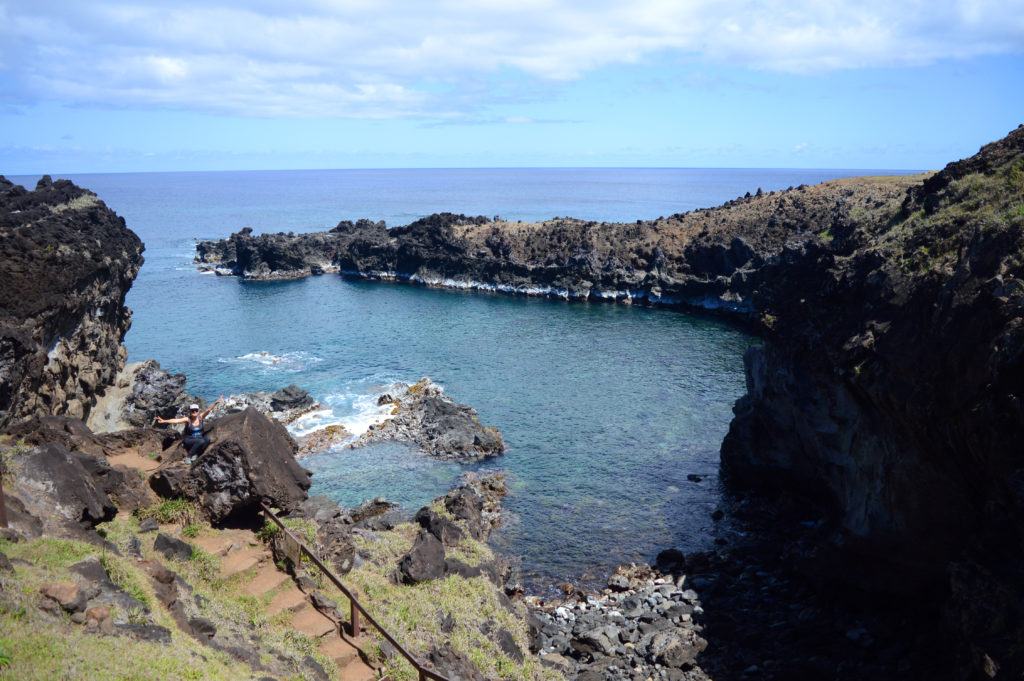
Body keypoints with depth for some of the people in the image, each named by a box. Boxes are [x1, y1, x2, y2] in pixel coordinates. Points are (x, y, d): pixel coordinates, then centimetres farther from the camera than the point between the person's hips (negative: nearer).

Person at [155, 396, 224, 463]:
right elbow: (176, 420, -24)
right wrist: (164, 421, -38)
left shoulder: (200, 417, -2)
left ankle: (195, 454, -14)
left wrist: (216, 402, -27)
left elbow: (208, 410, -14)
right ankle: (188, 457, -20)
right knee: (201, 441, -33)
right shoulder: (188, 419, -11)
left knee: (207, 439, -28)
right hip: (189, 441, -4)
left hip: (199, 439, 4)